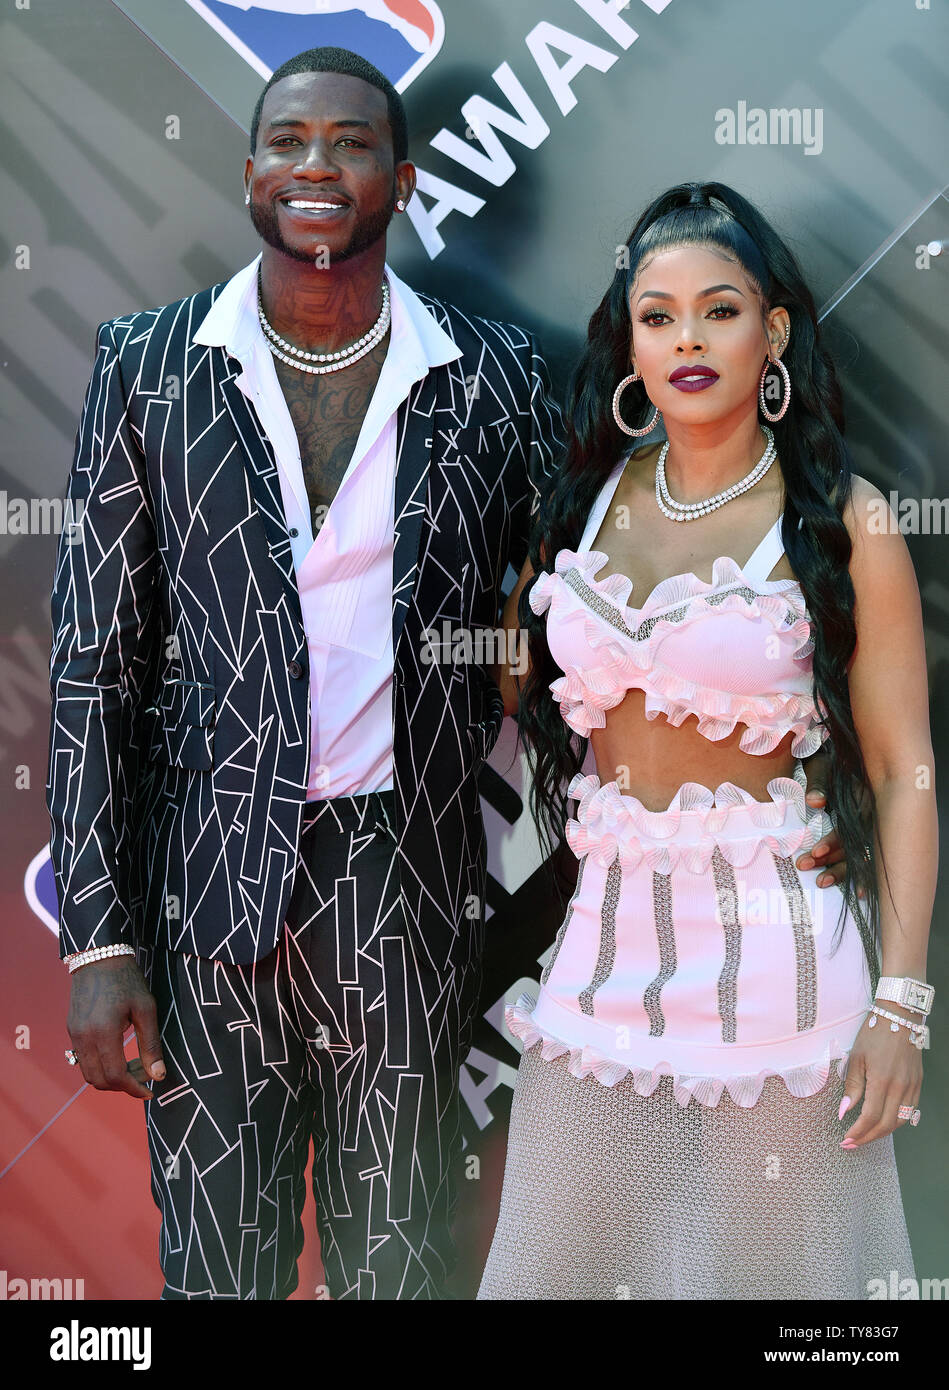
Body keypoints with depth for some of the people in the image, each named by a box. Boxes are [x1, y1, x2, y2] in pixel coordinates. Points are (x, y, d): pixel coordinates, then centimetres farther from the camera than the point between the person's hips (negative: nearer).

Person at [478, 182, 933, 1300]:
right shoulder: (588, 495, 5)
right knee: (576, 1250, 15)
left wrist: (899, 1003, -13)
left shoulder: (841, 523, -7)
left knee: (756, 1254, 9)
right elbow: (513, 683, 15)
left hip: (774, 950, -4)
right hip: (606, 937, 4)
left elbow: (905, 770, -8)